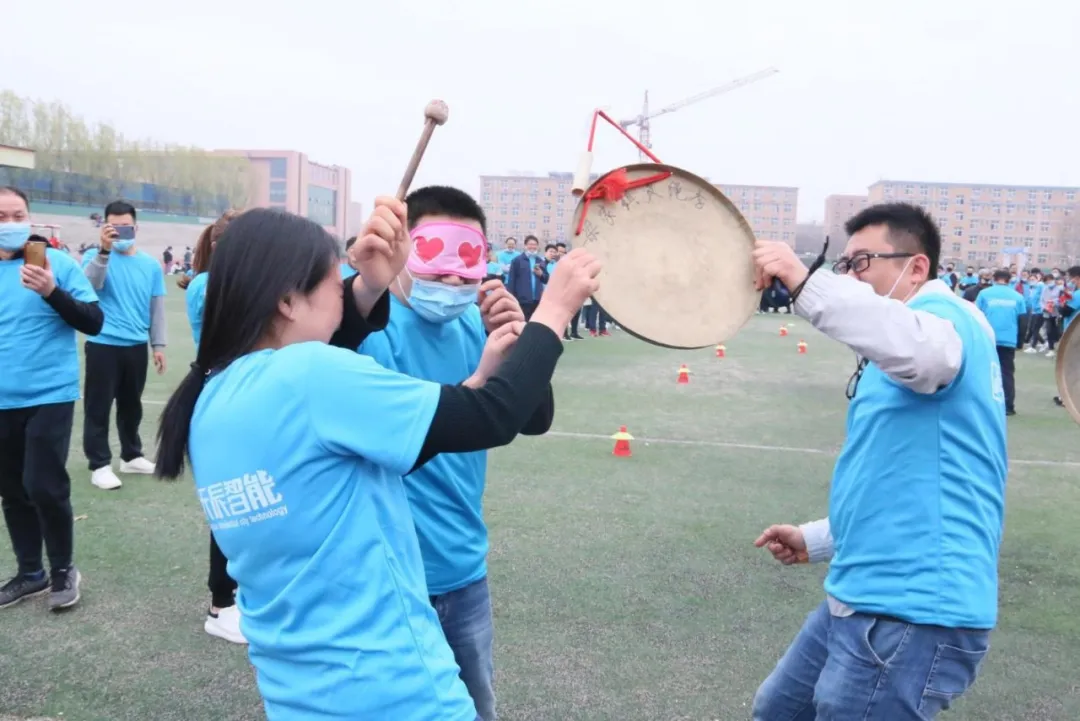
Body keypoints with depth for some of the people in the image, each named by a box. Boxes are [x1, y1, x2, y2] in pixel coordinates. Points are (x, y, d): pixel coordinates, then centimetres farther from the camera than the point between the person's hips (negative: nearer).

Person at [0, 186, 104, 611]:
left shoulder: (57, 262, -4)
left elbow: (94, 323, -9)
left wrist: (52, 292, -22)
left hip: (49, 396, -5)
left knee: (44, 486, -8)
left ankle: (63, 570, 13)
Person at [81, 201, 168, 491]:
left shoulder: (150, 264, 6)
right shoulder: (96, 256, -2)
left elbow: (157, 307, 10)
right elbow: (89, 286, -23)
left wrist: (158, 344, 8)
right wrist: (104, 250, -34)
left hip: (136, 346, 4)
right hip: (103, 345, -3)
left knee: (132, 405, 16)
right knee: (98, 406, 1)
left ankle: (131, 456, 30)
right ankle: (100, 465, 10)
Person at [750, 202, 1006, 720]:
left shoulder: (948, 314, -10)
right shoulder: (890, 366, 20)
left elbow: (922, 350, -39)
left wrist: (803, 283, -44)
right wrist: (814, 541, 23)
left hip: (912, 614, -10)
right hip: (864, 599, 10)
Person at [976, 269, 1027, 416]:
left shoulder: (984, 293, 2)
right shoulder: (1017, 297, 7)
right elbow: (1022, 321, 9)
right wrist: (1020, 342, 17)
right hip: (1009, 341, 1)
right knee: (1007, 373, 6)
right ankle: (1008, 407, 4)